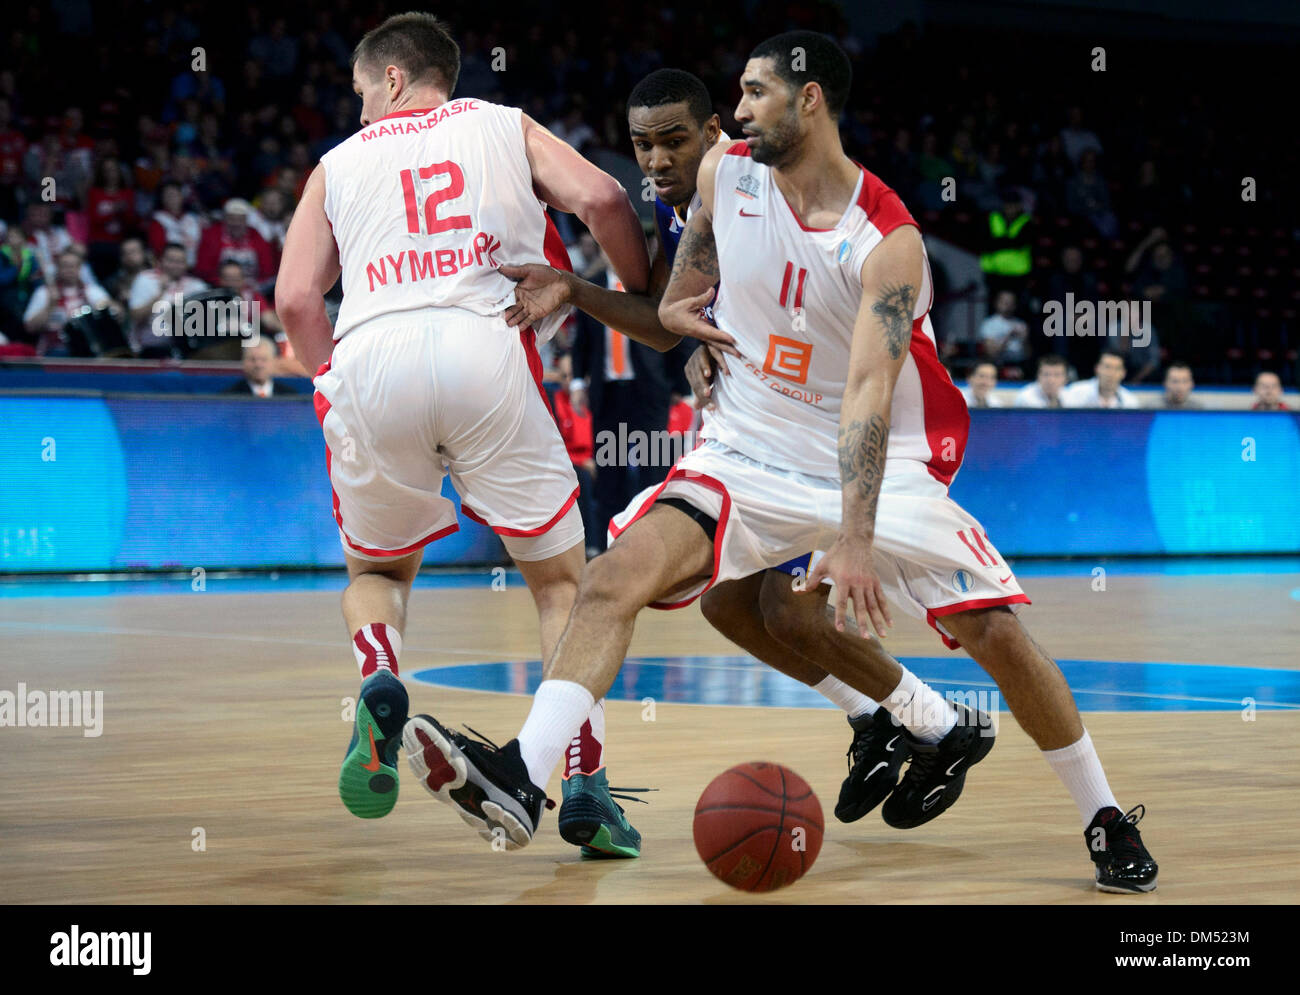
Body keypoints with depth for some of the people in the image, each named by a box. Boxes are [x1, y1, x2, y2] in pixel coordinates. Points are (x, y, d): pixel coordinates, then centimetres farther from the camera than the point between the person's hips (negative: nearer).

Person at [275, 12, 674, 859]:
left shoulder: (339, 164, 25)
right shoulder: (506, 126, 24)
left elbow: (297, 299, 13)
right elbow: (601, 200, 6)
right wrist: (646, 304, 20)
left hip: (370, 355, 1)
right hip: (485, 345, -1)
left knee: (378, 569, 25)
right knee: (560, 579, 12)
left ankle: (380, 680, -8)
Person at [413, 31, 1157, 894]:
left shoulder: (888, 240, -21)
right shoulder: (727, 173, -5)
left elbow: (869, 388, -32)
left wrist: (856, 539, -41)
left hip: (880, 464, -3)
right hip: (754, 452, 4)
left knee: (997, 633, -9)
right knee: (619, 572, -20)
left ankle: (1106, 820, 11)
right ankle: (524, 780, -29)